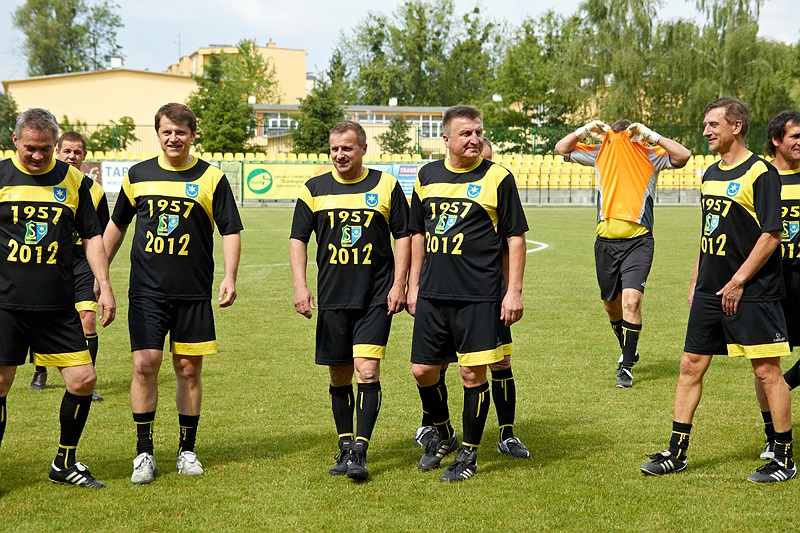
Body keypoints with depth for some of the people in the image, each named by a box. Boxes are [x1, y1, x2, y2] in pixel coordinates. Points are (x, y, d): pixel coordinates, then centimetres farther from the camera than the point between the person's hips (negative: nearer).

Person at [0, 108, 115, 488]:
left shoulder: (72, 180, 8)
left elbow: (92, 236, 12)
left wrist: (104, 286, 3)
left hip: (59, 307, 2)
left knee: (83, 380, -2)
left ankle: (64, 463, 17)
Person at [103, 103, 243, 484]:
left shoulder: (211, 178, 2)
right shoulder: (138, 176, 8)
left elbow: (231, 231, 3)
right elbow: (116, 225, 19)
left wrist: (229, 277, -9)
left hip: (193, 294, -1)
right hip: (147, 291, 1)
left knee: (189, 369, 4)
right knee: (145, 364, -7)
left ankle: (187, 450, 18)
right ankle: (144, 452, 4)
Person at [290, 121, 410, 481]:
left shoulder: (385, 186, 3)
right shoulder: (315, 189, 7)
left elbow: (403, 236, 6)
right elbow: (298, 239, 8)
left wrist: (399, 284, -2)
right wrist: (300, 286, -3)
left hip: (376, 298, -2)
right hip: (332, 298, 2)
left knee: (367, 371, -12)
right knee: (339, 376, 8)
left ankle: (360, 452, -10)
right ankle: (345, 447, 20)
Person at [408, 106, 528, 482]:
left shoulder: (497, 178, -3)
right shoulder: (427, 176, 9)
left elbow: (516, 237, -1)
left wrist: (514, 292, -6)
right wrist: (413, 286, 15)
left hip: (479, 296, -4)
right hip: (432, 295, 4)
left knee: (473, 373, -1)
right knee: (423, 370, 7)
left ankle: (468, 455, 13)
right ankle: (443, 436, 32)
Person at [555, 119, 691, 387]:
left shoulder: (650, 155, 1)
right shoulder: (600, 153, 10)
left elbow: (683, 156, -13)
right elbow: (562, 149, 15)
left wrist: (651, 136, -17)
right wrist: (584, 131, -1)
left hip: (638, 241, -4)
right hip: (605, 241, 4)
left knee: (631, 301, -17)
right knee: (611, 304, 15)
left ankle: (626, 367, -11)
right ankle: (628, 350, 40)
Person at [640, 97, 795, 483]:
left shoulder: (761, 173, -10)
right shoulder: (711, 174, 14)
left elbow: (770, 235, -15)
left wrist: (738, 282, -16)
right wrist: (696, 282, 17)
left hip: (752, 294, -8)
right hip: (710, 292, 8)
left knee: (766, 371, -2)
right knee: (691, 366, 8)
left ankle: (784, 459, 9)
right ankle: (676, 453, 16)